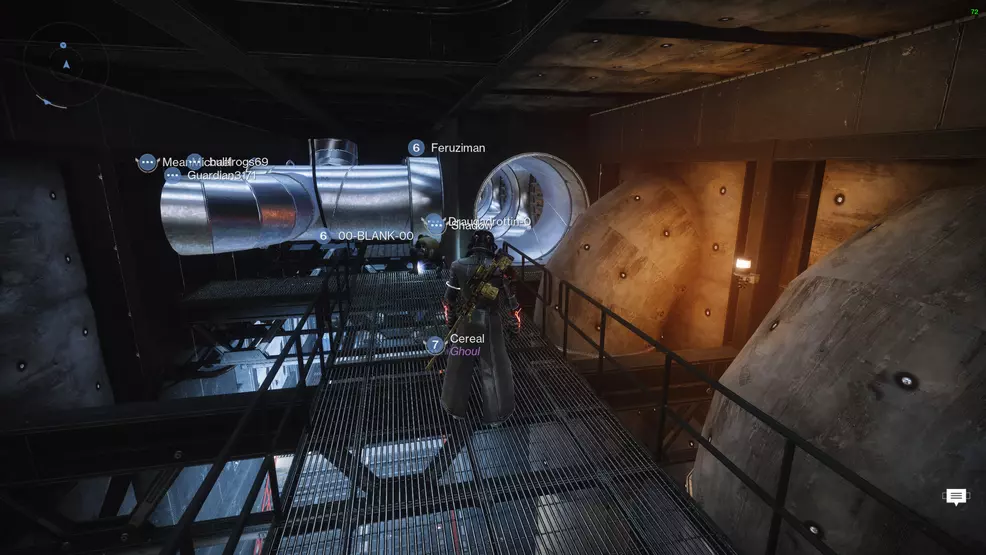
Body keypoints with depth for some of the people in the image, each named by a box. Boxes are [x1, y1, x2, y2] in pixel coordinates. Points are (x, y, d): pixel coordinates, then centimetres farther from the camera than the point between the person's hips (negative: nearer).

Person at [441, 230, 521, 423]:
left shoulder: (458, 266, -7)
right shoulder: (499, 268, -14)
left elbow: (449, 297, 2)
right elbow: (510, 297, -6)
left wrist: (449, 318, 17)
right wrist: (515, 320, 10)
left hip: (465, 322, 2)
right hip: (490, 323, -2)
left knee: (460, 365, 19)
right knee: (494, 368, 12)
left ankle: (456, 408, 35)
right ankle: (496, 412, 24)